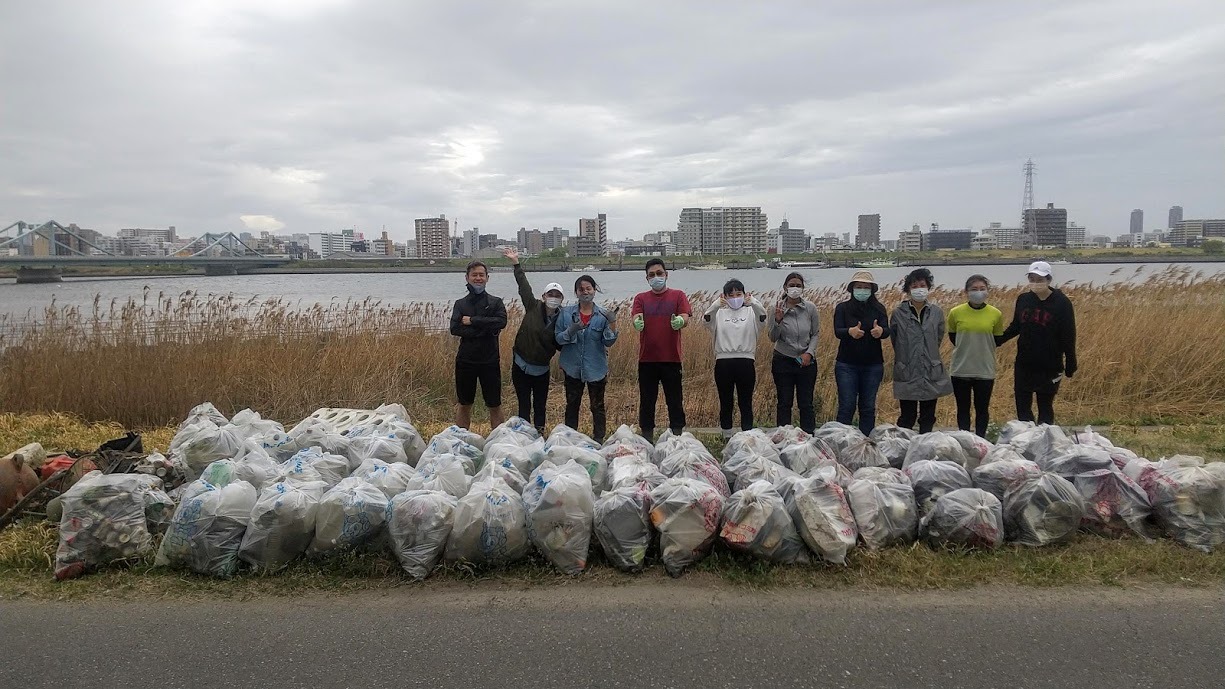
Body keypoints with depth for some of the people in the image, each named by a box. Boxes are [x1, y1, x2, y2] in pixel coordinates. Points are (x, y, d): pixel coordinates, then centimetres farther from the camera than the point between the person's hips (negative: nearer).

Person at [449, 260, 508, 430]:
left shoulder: (496, 302, 3)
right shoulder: (460, 304, 6)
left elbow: (501, 322, -17)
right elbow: (454, 329, -10)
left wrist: (472, 321, -16)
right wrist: (484, 329, -16)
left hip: (490, 361, -1)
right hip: (465, 360, 2)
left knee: (495, 406, 5)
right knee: (464, 405, 12)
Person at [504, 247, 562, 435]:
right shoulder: (533, 307, -6)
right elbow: (524, 286, -7)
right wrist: (516, 264, -9)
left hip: (541, 370, 1)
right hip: (521, 365, -1)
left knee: (540, 406, 10)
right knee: (524, 405, 7)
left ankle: (540, 433, 20)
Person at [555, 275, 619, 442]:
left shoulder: (602, 315, -4)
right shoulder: (566, 313, -1)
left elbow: (609, 342, -7)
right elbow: (558, 338, -2)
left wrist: (612, 322, -22)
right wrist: (571, 331, -21)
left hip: (596, 369, -1)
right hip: (573, 368, 1)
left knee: (597, 407, 7)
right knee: (572, 405, 13)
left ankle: (599, 439, 19)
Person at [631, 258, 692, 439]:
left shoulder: (678, 296, 6)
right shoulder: (641, 298, 9)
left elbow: (686, 318, -8)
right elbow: (636, 319, -8)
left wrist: (679, 321, -32)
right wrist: (637, 323, -32)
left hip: (671, 358, -1)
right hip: (647, 359, 1)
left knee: (675, 401, 4)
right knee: (647, 401, 7)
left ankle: (677, 436, 13)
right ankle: (647, 438, 16)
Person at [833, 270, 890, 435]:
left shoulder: (879, 309, 5)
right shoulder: (842, 308, 1)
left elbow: (887, 332, -9)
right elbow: (837, 331, -12)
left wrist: (880, 331, -34)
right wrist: (850, 332, -35)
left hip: (873, 365, 2)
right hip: (847, 364, -2)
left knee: (868, 407, 7)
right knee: (846, 406, -3)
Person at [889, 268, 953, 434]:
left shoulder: (937, 312, 4)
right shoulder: (898, 313, -3)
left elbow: (939, 338, 14)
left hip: (932, 372, 3)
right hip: (907, 373, -2)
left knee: (928, 418, 10)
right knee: (907, 418, 2)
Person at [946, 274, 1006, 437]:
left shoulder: (996, 314, -4)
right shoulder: (956, 312, -5)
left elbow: (998, 340, 9)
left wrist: (983, 348, 1)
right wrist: (966, 349, 5)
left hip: (985, 370, 0)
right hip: (961, 369, 0)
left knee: (982, 409, 11)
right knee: (963, 408, 10)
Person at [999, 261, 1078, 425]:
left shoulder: (1061, 302, -10)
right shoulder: (1023, 299, 1)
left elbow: (1068, 337, -7)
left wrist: (1070, 366, -6)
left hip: (1050, 368, -4)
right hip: (1024, 366, 4)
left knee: (1045, 407, 8)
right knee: (1022, 407, 6)